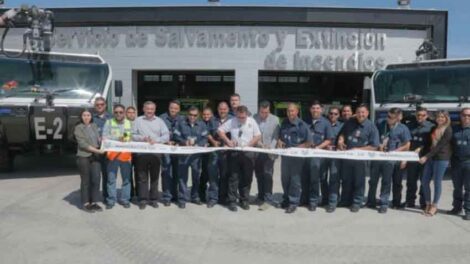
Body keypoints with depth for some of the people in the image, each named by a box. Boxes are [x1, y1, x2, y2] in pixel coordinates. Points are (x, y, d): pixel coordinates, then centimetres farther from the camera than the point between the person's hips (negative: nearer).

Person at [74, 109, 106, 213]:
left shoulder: (94, 126, 12)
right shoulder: (78, 128, -3)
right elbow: (82, 144, -11)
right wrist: (97, 150, -17)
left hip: (95, 156, 5)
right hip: (84, 157, -5)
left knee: (96, 179, 3)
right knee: (85, 181, 2)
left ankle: (94, 202, 14)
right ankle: (85, 203, 13)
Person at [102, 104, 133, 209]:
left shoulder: (129, 123, 11)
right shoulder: (109, 122, 6)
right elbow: (104, 137, -5)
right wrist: (117, 138, -16)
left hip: (126, 154, 1)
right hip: (112, 154, -1)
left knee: (126, 178, 5)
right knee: (111, 178, 1)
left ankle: (125, 199, 17)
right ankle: (111, 200, 12)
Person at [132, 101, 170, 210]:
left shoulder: (160, 121, 8)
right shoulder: (138, 120, 7)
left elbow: (166, 136, 0)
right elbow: (133, 135, 3)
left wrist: (156, 140, -15)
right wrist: (142, 138, -15)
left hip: (156, 152, 1)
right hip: (142, 153, -1)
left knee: (154, 176, 6)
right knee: (142, 177, 2)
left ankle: (153, 199, 15)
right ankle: (143, 199, 9)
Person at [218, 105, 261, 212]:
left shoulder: (252, 122, 1)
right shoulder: (231, 122, -2)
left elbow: (258, 136, 2)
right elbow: (220, 131, 3)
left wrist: (248, 145, -10)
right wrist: (228, 141, -9)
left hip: (248, 153, 1)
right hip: (235, 153, -1)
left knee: (247, 178, 7)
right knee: (233, 177, 1)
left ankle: (244, 200, 20)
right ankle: (232, 201, 8)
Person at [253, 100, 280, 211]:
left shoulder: (275, 119, 0)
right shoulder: (254, 118, 1)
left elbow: (276, 136, -3)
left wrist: (271, 147, -17)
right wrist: (257, 142, -16)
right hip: (256, 151, 2)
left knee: (267, 175, -8)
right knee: (259, 176, 10)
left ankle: (268, 199, -1)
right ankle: (261, 197, 23)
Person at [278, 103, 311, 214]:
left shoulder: (302, 125, -11)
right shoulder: (284, 123, 5)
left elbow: (309, 142, -12)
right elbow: (279, 136, 17)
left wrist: (296, 148, -20)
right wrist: (279, 142, -5)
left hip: (297, 155, -5)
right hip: (285, 155, 5)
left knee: (295, 179, 0)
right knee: (284, 178, 14)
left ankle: (293, 202, 9)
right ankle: (286, 199, 29)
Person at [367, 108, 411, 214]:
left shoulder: (403, 129, -3)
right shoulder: (381, 125, 4)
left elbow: (406, 146, -1)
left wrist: (394, 152, -12)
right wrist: (378, 145, -6)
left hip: (390, 159, -3)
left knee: (386, 182, 3)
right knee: (373, 180, 10)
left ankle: (384, 204, 12)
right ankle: (371, 201, 23)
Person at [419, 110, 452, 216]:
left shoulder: (448, 130, -8)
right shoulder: (434, 128, 13)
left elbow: (440, 146, -14)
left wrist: (426, 156, -17)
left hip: (441, 158, -6)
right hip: (430, 157, 6)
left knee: (437, 182, 0)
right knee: (424, 181, 4)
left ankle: (434, 206, 11)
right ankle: (428, 204, 17)